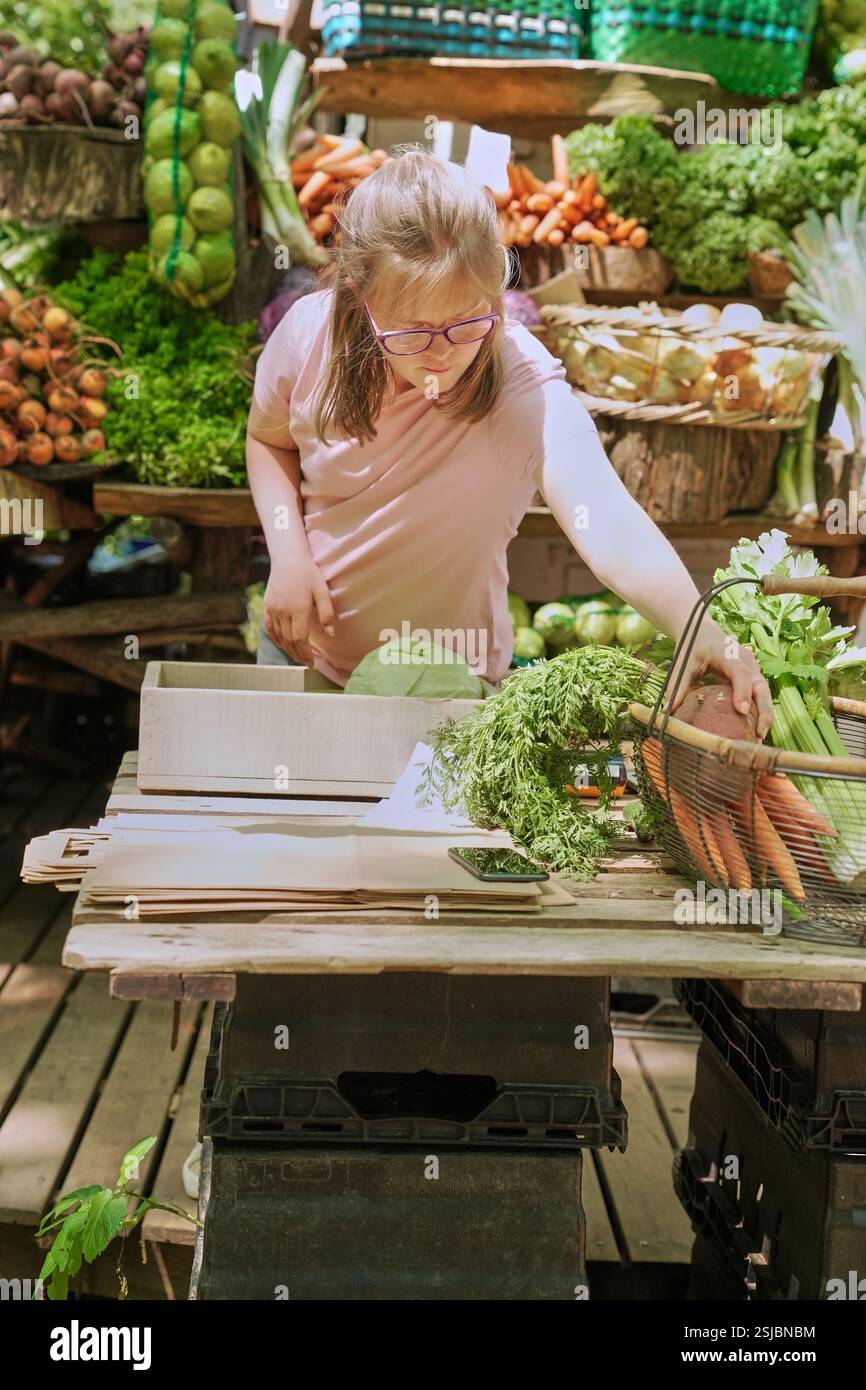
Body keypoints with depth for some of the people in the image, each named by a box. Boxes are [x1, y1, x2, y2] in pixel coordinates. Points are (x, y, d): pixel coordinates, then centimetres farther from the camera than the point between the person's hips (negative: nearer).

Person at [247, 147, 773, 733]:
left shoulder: (527, 390, -30)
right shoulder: (310, 334, -19)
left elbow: (608, 526, -46)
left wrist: (697, 629, -64)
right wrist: (289, 554, -15)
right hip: (304, 647, 3)